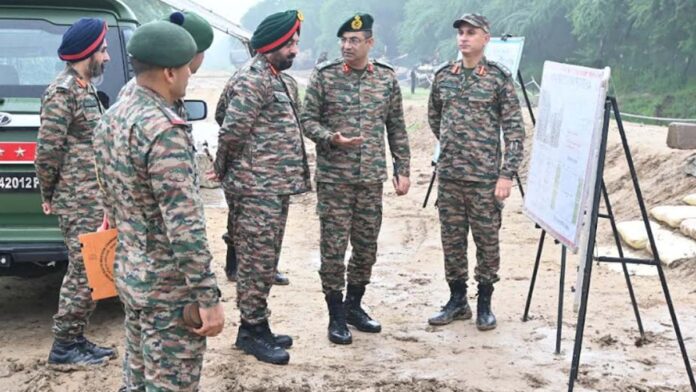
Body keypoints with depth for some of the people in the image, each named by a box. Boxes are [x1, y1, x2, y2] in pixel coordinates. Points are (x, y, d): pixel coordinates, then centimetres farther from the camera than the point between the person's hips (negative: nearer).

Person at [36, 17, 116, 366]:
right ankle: (64, 346, 7)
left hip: (93, 198, 9)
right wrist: (49, 195, -7)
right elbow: (47, 150, -18)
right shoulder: (63, 91, -16)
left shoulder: (85, 88, 15)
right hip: (79, 201, -9)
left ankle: (76, 339, 22)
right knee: (84, 271, -4)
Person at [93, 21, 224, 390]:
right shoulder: (163, 129, -23)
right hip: (168, 285, -9)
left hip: (128, 273, 9)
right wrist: (208, 297, -23)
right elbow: (185, 226, -27)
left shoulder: (112, 118, 6)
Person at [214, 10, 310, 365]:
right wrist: (227, 169, -4)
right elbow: (232, 132, -18)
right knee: (256, 261, -1)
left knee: (266, 261, 15)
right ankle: (252, 331, 9)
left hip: (277, 187, 9)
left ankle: (256, 327, 24)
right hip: (257, 188, -9)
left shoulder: (283, 80, 16)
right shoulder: (252, 79, -15)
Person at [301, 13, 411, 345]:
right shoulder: (323, 76, -4)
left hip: (372, 178, 3)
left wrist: (402, 170, 6)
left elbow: (397, 128, 9)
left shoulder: (387, 78, 4)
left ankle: (354, 306, 29)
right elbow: (308, 119, -2)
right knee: (333, 248, 1)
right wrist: (331, 138, -21)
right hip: (334, 178, -3)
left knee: (367, 246, 11)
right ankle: (336, 315, 14)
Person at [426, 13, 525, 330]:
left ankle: (484, 304, 18)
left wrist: (507, 174, -13)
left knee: (487, 241, 5)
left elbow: (514, 130, -7)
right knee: (452, 240, 9)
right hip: (448, 175, 4)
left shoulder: (499, 77, -5)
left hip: (485, 176, -4)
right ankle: (457, 300, 22)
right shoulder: (443, 76, 6)